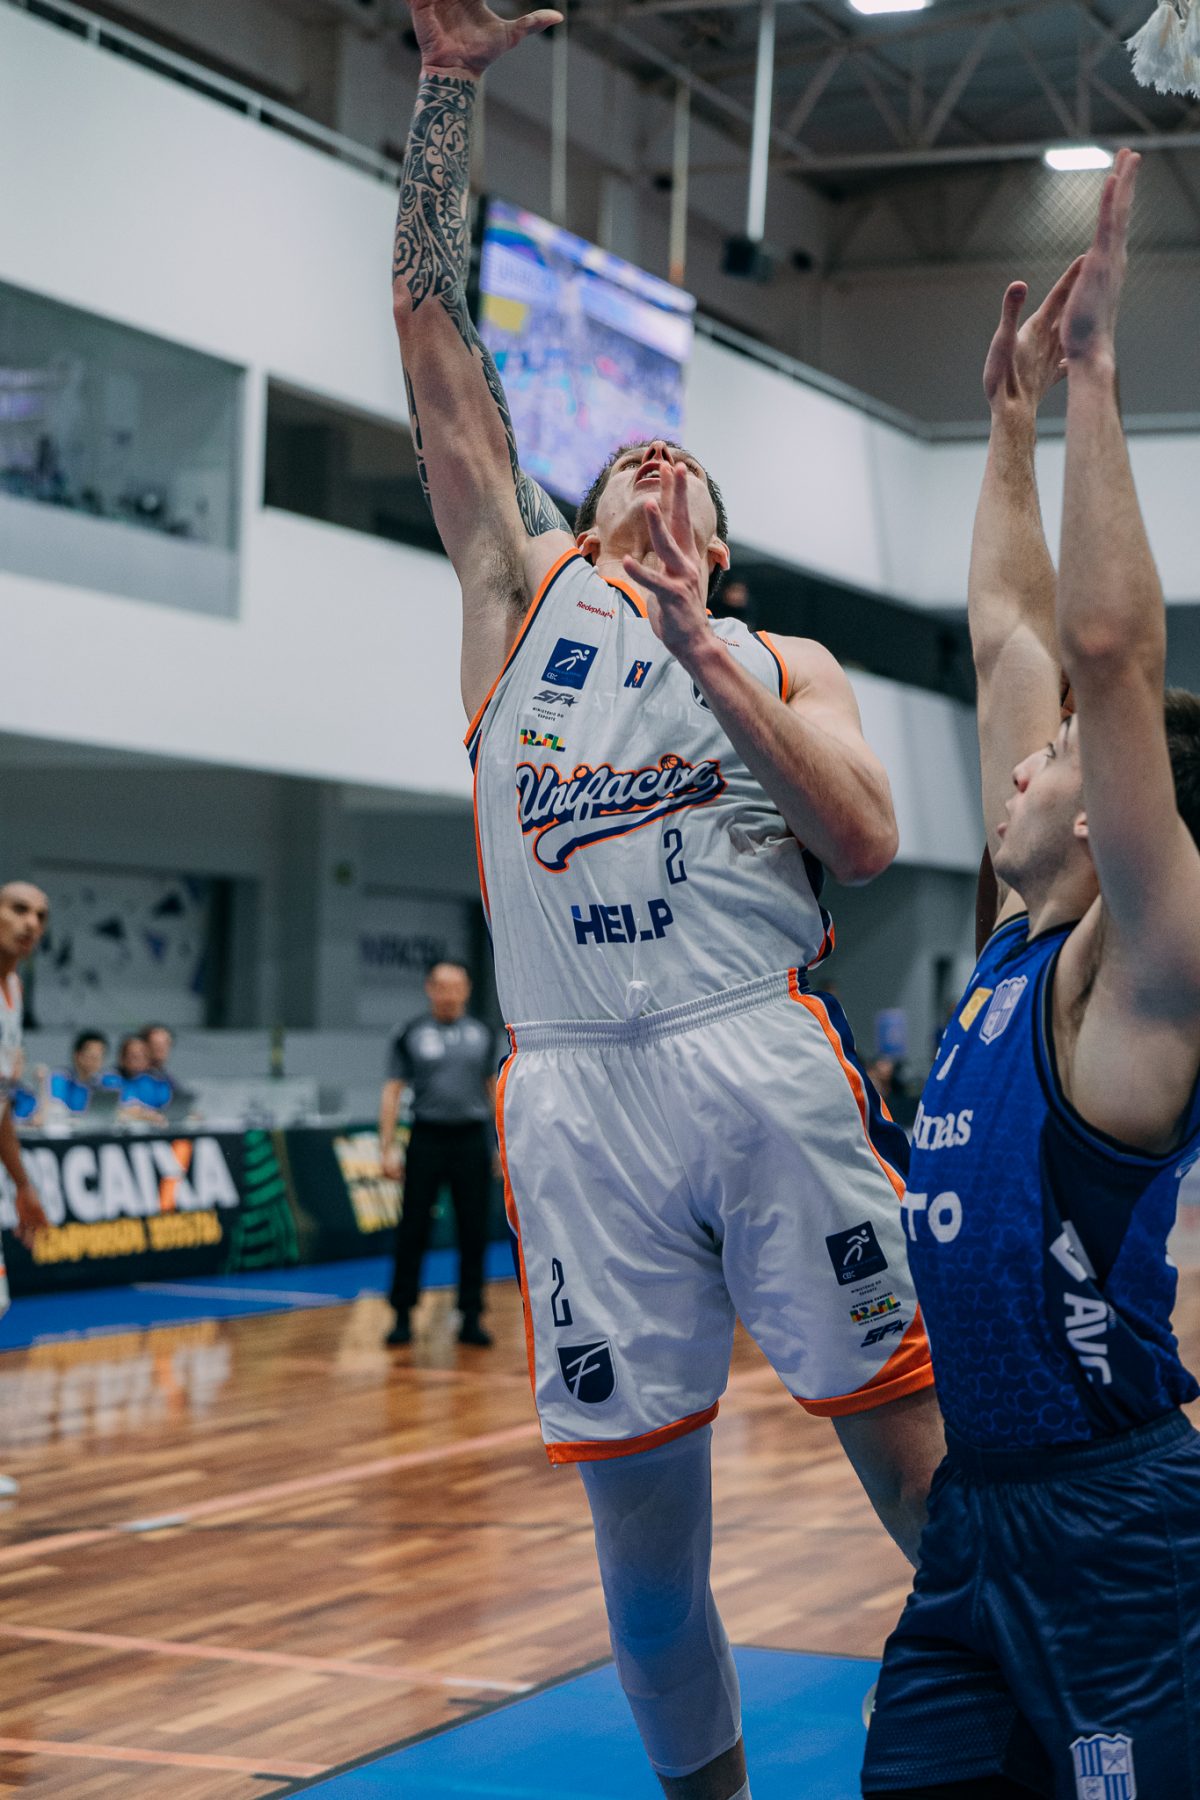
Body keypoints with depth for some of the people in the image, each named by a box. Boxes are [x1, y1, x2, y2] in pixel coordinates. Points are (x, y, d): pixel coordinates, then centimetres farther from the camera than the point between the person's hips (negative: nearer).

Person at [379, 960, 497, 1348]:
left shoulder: (482, 1034, 9)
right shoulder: (412, 1034, 3)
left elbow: (495, 1087, 14)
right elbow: (392, 1091, 3)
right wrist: (387, 1148, -4)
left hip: (472, 1141, 2)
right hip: (427, 1139, -2)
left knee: (473, 1233, 2)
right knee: (412, 1232, -1)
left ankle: (470, 1319, 9)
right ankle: (403, 1316, 7)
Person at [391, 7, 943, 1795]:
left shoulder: (785, 662, 20)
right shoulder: (524, 588, 19)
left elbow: (869, 840, 3)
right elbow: (428, 318, 15)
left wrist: (709, 662, 0)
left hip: (765, 1063, 0)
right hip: (578, 1092, 0)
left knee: (902, 1434, -2)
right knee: (638, 1495, 5)